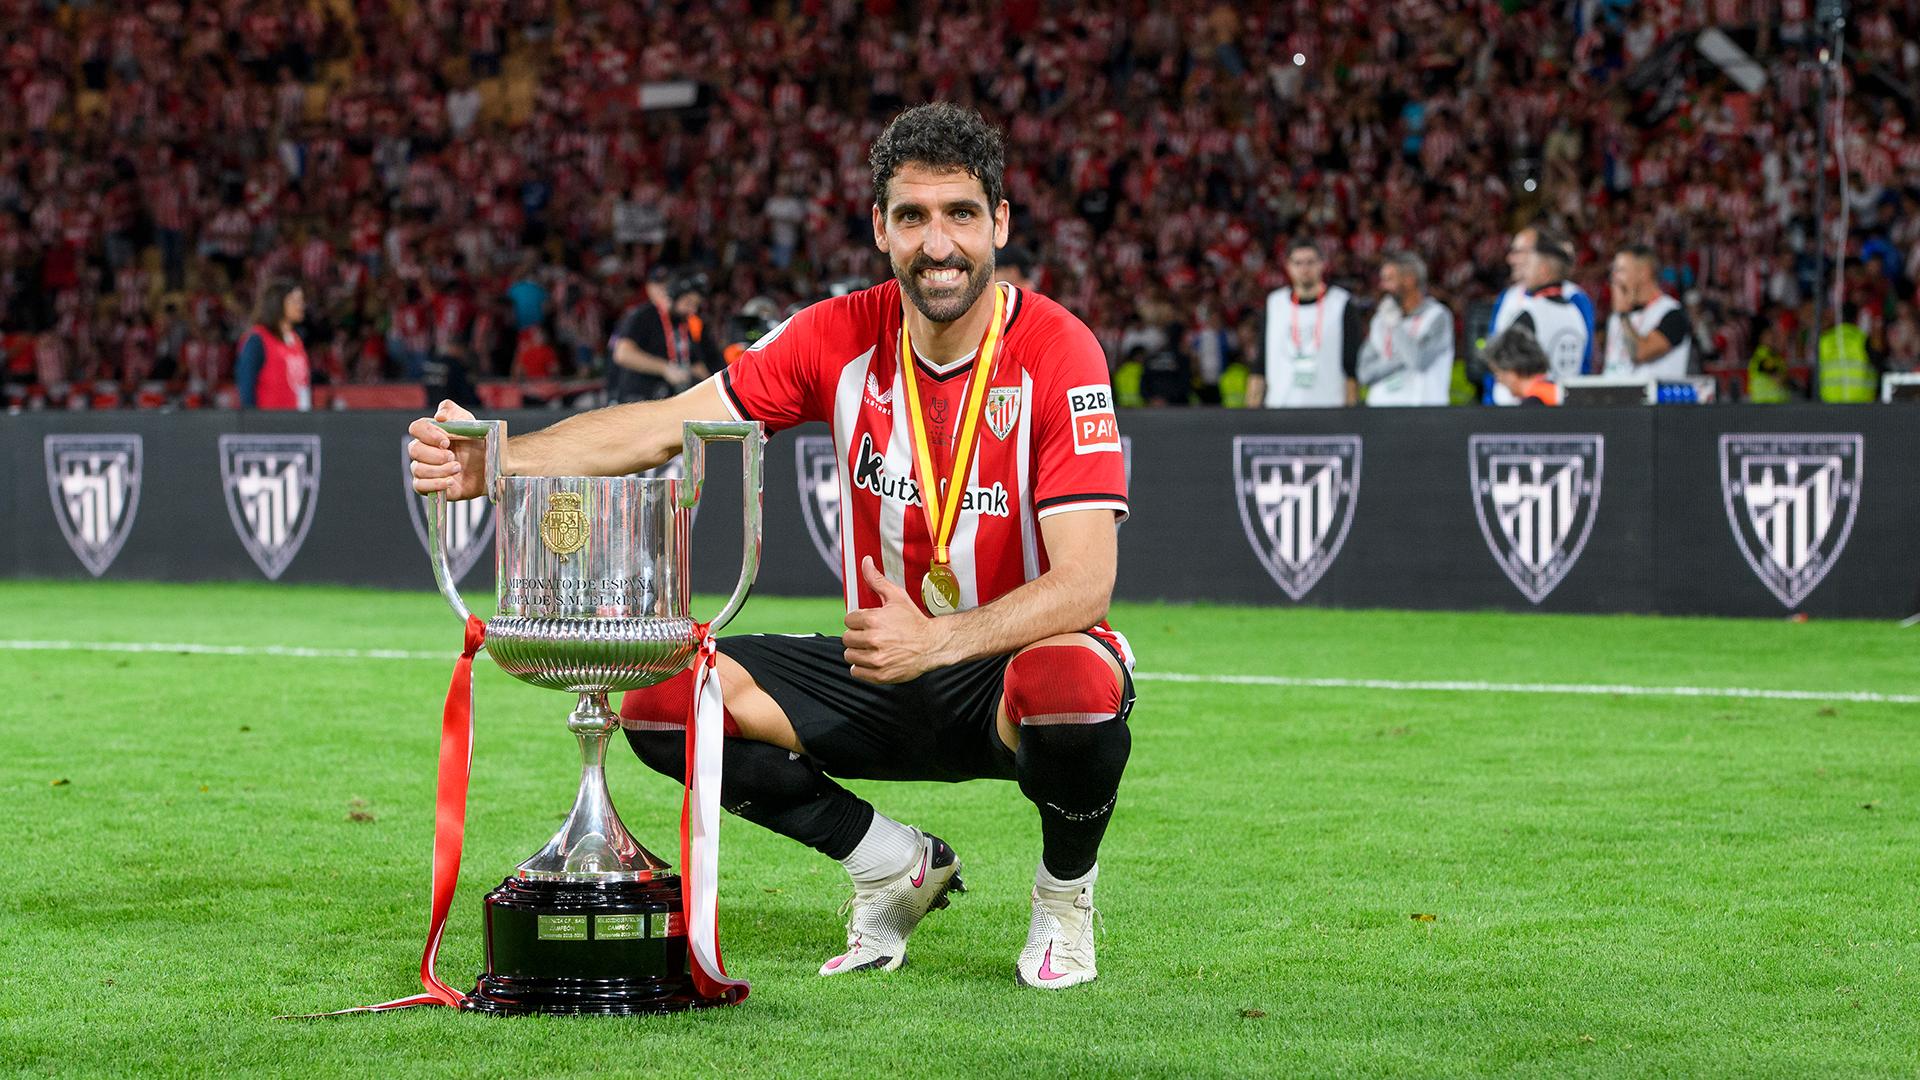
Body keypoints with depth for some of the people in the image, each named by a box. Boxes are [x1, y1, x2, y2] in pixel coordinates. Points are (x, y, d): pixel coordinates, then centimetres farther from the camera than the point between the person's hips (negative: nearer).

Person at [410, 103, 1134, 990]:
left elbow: (1085, 583, -25)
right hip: (884, 677, 5)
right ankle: (897, 866, 7)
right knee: (666, 695, -14)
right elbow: (668, 424, -9)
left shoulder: (1056, 351, -18)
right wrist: (493, 460, -24)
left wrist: (938, 640, -40)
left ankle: (1065, 890, -5)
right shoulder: (844, 336, -5)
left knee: (1079, 683, -40)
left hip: (1007, 671, -5)